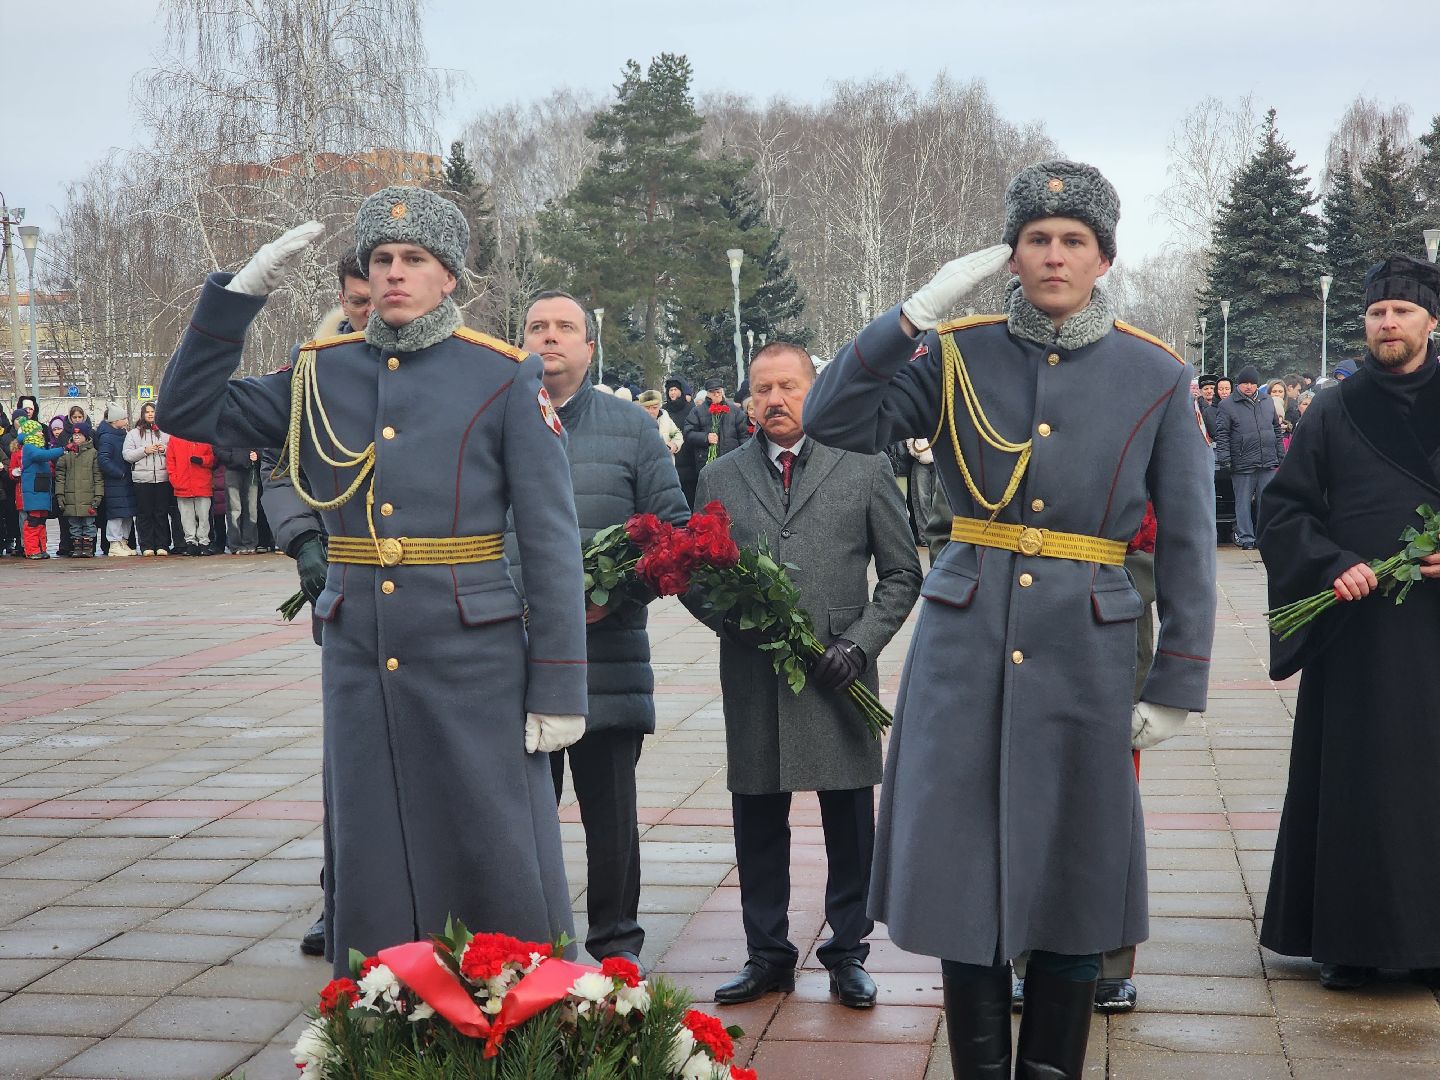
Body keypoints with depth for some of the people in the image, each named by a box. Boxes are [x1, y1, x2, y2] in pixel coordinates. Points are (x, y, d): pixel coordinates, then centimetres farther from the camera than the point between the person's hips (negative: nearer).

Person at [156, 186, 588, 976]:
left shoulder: (504, 378, -4)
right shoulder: (322, 373, 7)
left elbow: (553, 542, -5)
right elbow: (192, 413, 10)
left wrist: (559, 689, -8)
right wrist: (241, 292, 0)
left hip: (474, 659, -3)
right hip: (359, 660, 4)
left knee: (505, 879, 2)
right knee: (371, 877, 10)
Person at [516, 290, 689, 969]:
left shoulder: (630, 425, 7)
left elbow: (675, 526, 5)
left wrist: (620, 592, -9)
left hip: (609, 651, 0)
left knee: (611, 806, 7)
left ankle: (615, 939, 21)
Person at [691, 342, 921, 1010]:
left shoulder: (865, 471, 4)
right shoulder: (719, 479, 9)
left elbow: (902, 573, 5)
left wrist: (861, 643, -7)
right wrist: (732, 620, -9)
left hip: (839, 679, -1)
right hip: (752, 682, 2)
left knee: (849, 824, 6)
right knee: (758, 823, 8)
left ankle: (848, 954, 21)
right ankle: (767, 954, 22)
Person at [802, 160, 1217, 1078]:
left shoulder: (1158, 377, 1)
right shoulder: (959, 354, 2)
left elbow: (1188, 545, 3)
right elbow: (833, 421, -8)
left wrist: (1176, 686, 0)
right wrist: (920, 310, -13)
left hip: (1085, 656, 0)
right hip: (964, 648, 0)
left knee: (1072, 893, 9)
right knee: (964, 881, 5)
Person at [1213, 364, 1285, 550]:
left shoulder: (1267, 403, 14)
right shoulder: (1227, 405, -1)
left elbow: (1277, 430, 20)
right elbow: (1221, 435, -4)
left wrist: (1281, 456, 16)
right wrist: (1225, 459, -11)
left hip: (1268, 464, 4)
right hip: (1242, 464, -4)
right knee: (1243, 502, 1)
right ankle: (1245, 537, 7)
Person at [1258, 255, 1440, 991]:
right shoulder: (1332, 414, 5)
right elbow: (1282, 509, 3)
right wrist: (1333, 564, -11)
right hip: (1355, 627, -1)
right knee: (1351, 778, 2)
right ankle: (1348, 939, 11)